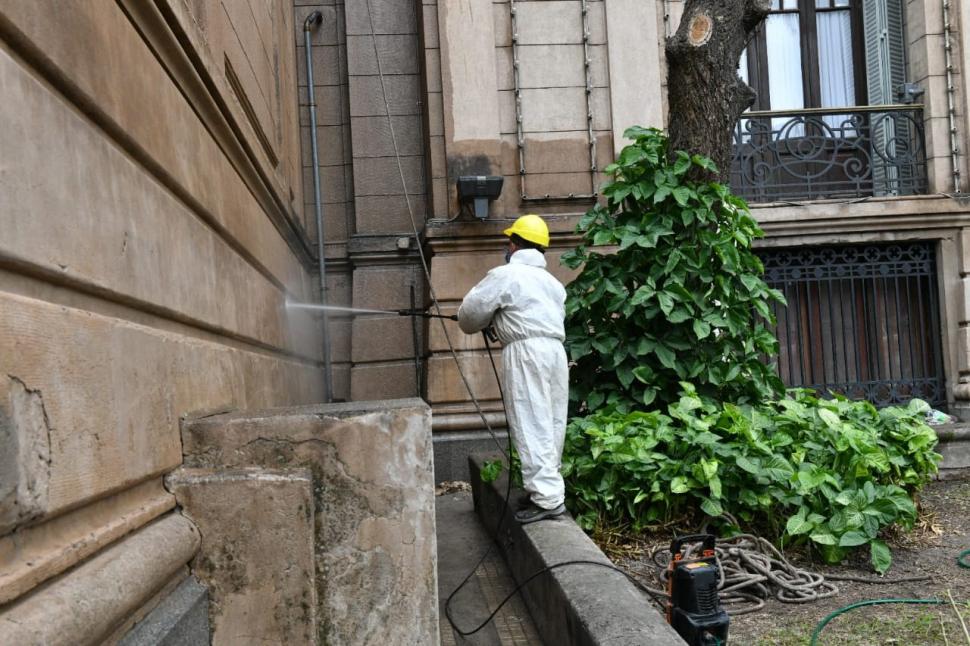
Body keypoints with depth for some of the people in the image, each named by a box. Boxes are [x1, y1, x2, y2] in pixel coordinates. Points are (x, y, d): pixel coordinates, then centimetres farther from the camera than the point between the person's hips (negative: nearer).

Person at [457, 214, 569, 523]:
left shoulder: (505, 275, -1)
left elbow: (471, 311, -2)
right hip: (556, 349, 8)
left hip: (526, 351, -8)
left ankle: (547, 498, -9)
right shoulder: (552, 281, 23)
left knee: (532, 426, -7)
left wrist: (471, 325, 23)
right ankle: (547, 487, 17)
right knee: (551, 424, 10)